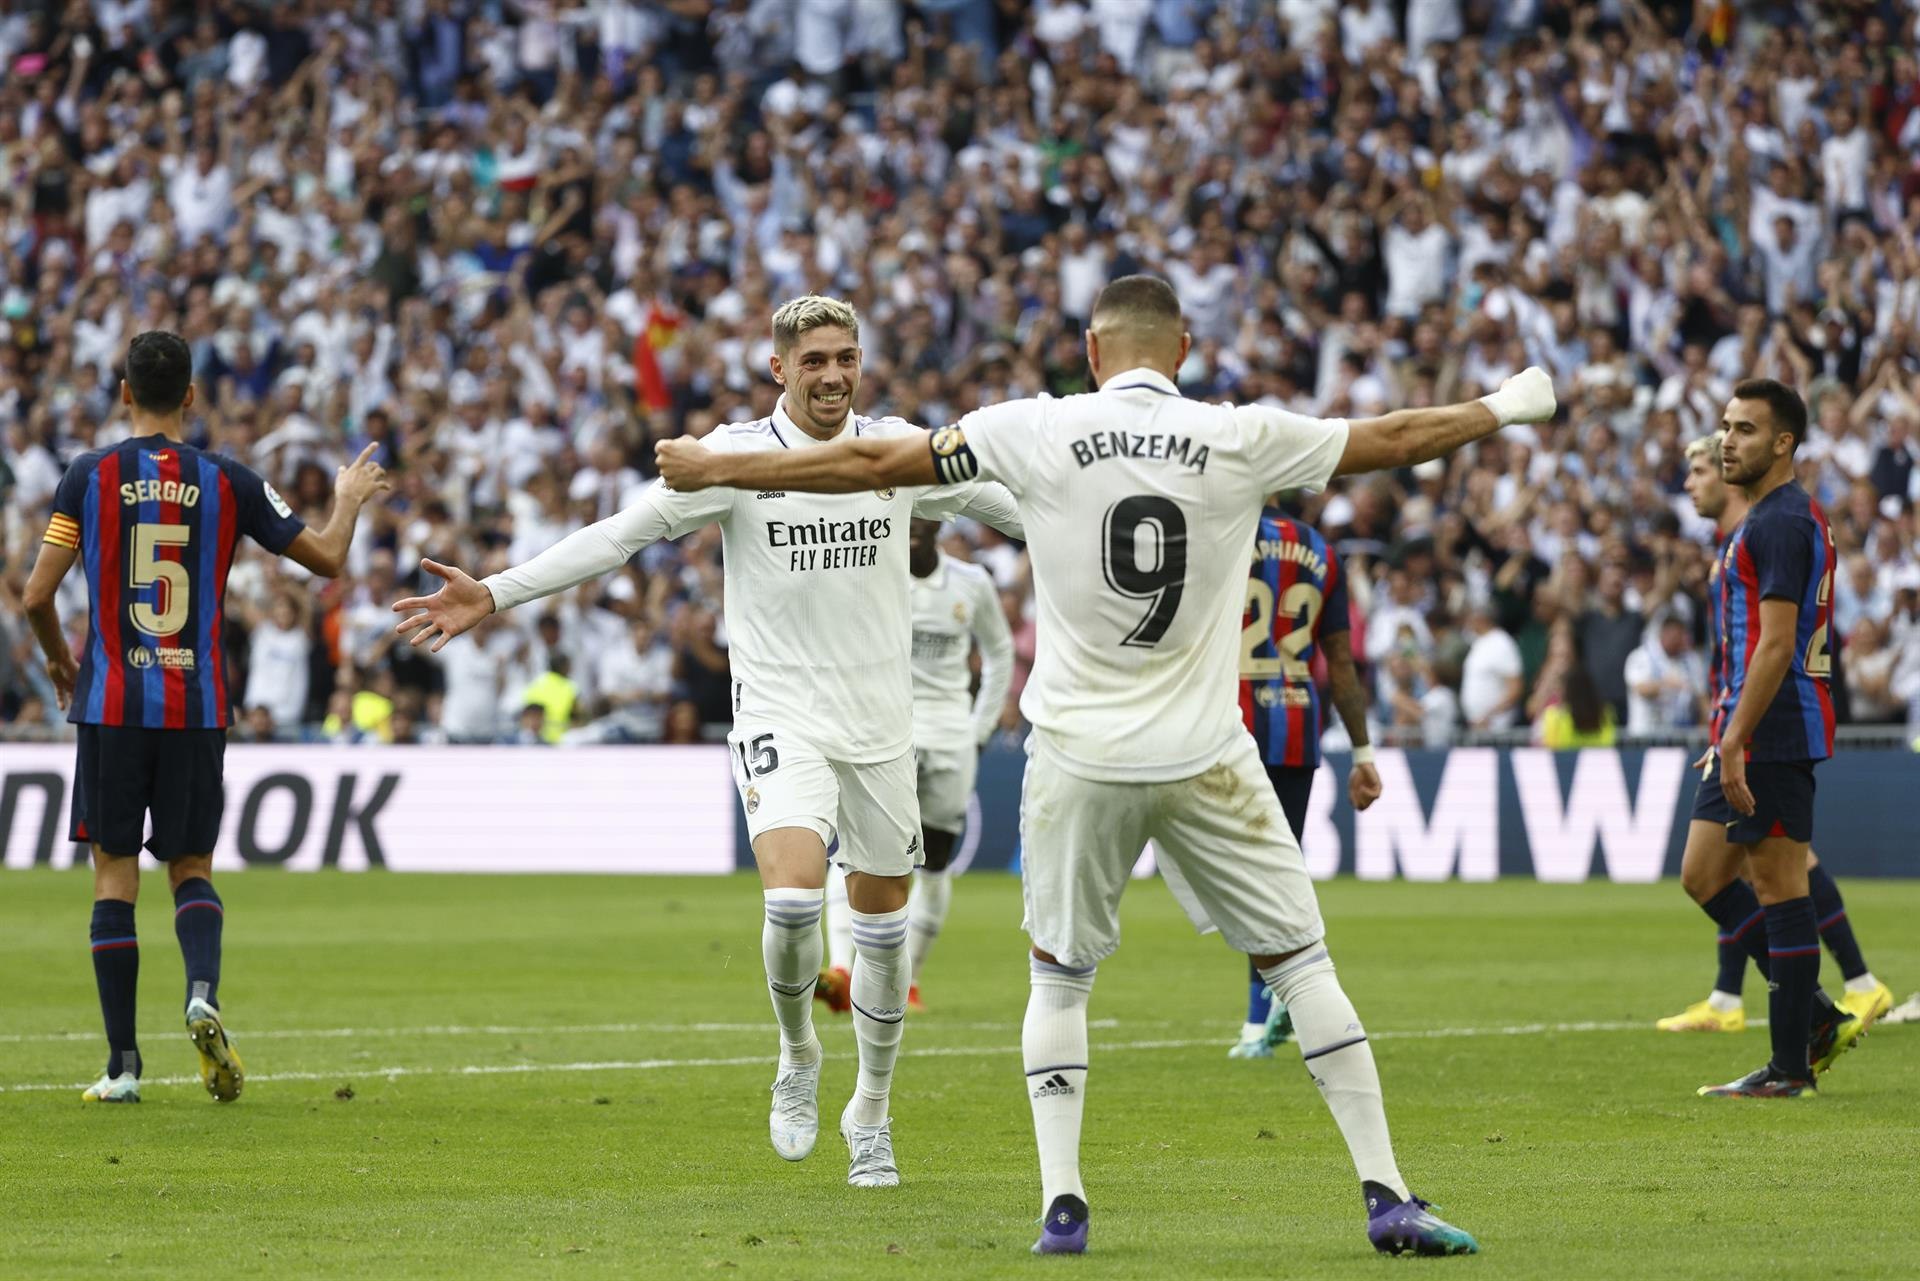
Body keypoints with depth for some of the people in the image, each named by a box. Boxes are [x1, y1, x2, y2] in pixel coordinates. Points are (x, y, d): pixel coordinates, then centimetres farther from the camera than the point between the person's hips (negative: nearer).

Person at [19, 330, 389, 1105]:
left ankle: (122, 1064, 1)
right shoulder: (228, 482, 1)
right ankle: (203, 995, -16)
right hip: (198, 707, 1)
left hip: (112, 701, -1)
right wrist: (349, 502, 28)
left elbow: (37, 594, -4)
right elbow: (327, 559, 8)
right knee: (192, 867, 13)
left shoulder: (90, 476, -2)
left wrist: (58, 661, 15)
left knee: (114, 873, 4)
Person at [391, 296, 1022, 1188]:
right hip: (779, 719, -3)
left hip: (880, 727, 3)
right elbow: (620, 534, -8)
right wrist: (494, 593, -15)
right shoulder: (736, 455, -7)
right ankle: (797, 1057, 6)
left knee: (883, 925, 8)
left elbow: (1013, 505, 14)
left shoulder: (900, 451, 2)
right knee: (793, 895, -23)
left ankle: (871, 1112, 29)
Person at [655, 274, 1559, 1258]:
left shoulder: (1039, 431, -4)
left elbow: (870, 464, 1)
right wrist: (1503, 408, 28)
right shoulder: (1241, 438, -3)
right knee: (1300, 962, 7)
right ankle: (1387, 1200, 3)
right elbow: (1395, 440, 10)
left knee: (1058, 974, 16)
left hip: (1078, 760, 0)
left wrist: (716, 470, 11)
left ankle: (1062, 1204, 6)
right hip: (1206, 760, 0)